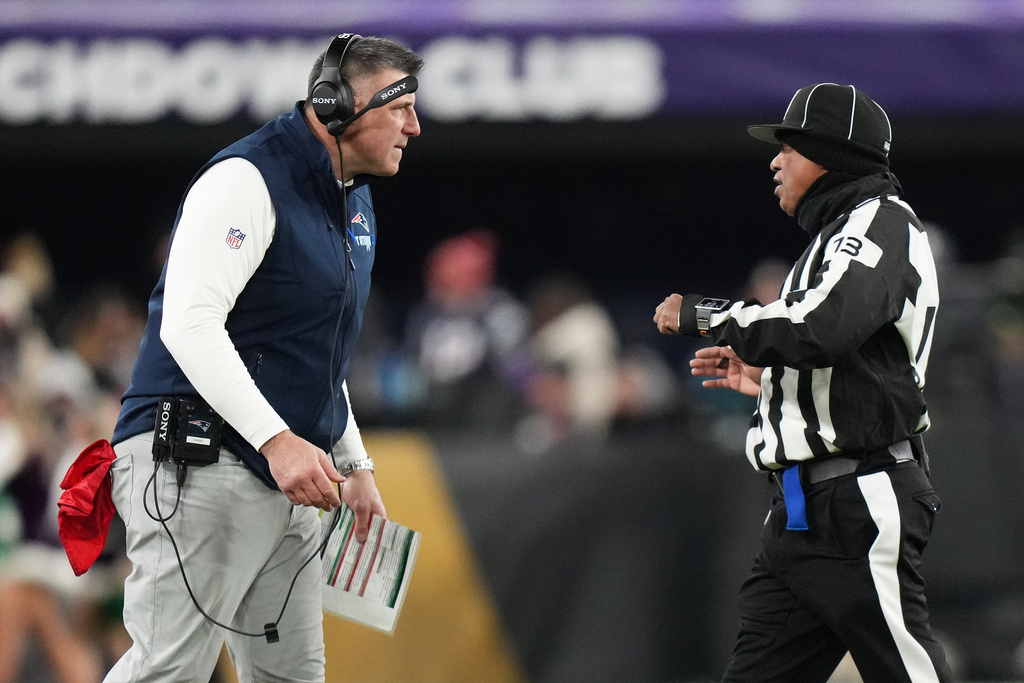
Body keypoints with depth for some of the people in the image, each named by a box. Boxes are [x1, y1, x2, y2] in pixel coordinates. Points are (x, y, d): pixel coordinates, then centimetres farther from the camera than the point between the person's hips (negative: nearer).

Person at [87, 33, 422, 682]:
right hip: (198, 467, -9)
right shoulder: (247, 180, -12)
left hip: (286, 482, 9)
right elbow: (189, 324, -22)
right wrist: (278, 440, -29)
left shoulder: (355, 203, 18)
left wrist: (355, 466, 20)